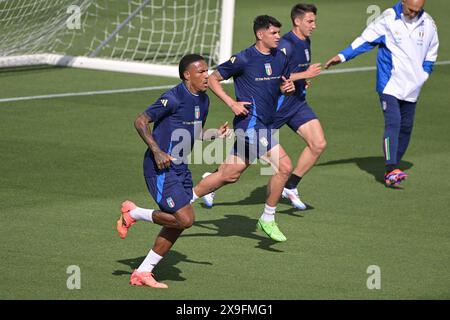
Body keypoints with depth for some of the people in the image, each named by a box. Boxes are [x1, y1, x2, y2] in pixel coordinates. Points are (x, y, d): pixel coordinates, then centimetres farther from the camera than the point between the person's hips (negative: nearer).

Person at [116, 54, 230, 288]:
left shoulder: (203, 100, 10)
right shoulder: (173, 99, -17)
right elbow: (140, 121, -14)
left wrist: (216, 134, 4)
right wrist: (157, 151, -21)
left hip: (180, 168, 9)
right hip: (160, 169, -9)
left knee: (177, 224, 6)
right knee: (185, 219, -16)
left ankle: (142, 273, 16)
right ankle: (134, 213, 5)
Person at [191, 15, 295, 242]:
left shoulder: (280, 58, 9)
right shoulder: (243, 59, -11)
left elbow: (282, 86, 23)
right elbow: (213, 79, -2)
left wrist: (288, 87, -2)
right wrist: (231, 103, -12)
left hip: (264, 125, 8)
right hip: (251, 122, -8)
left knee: (229, 174, 11)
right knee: (284, 166, -15)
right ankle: (268, 219, -2)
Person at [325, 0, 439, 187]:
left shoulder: (428, 25, 3)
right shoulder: (388, 19, -7)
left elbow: (431, 55, 17)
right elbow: (366, 40, -1)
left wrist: (423, 75, 6)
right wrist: (342, 56, -5)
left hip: (412, 87, 5)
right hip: (389, 84, -4)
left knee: (406, 127, 5)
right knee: (393, 123, -18)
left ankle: (392, 169, 15)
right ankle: (392, 170, -26)